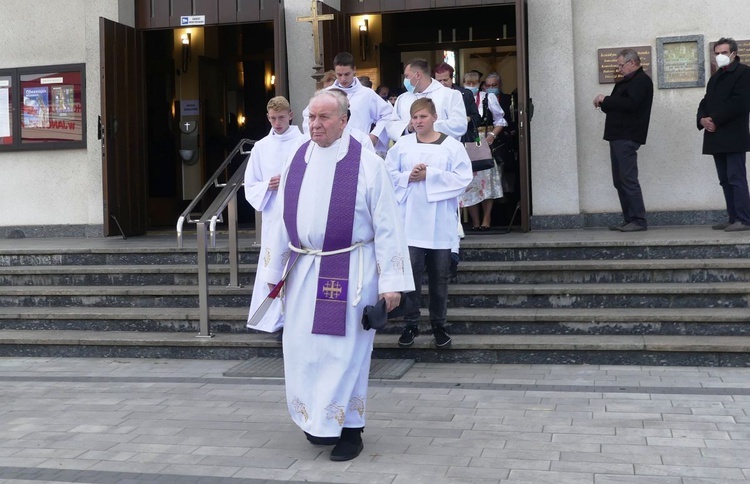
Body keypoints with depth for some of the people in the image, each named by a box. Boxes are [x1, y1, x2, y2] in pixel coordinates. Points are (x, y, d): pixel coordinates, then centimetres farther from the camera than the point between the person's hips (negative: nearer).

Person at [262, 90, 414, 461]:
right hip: (303, 271, 5)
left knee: (344, 350, 2)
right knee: (302, 348, 10)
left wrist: (391, 282, -13)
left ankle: (349, 428, 19)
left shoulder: (367, 164, -9)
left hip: (349, 272, -5)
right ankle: (318, 420, 31)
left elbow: (386, 226, -10)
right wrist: (275, 270, 12)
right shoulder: (297, 161, 5)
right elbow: (284, 218, 11)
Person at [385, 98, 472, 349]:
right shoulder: (402, 145, 5)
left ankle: (438, 325, 21)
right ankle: (411, 324, 11)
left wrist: (429, 176, -14)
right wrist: (408, 177, -15)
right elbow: (388, 175, 4)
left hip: (440, 223, 0)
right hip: (410, 222, 1)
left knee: (439, 276, 8)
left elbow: (463, 178, -8)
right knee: (410, 273, -1)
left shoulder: (452, 146, 0)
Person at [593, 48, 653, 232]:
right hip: (618, 136, 10)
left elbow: (630, 104, -23)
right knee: (619, 181, 9)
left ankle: (638, 221, -10)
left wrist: (606, 100, -15)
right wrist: (604, 103, 5)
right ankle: (629, 220, 11)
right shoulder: (627, 81, 23)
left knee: (628, 179, -12)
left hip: (627, 137, -10)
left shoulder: (641, 81, -7)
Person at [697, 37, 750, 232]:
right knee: (725, 180, 8)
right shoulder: (715, 77, 23)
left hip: (733, 136, -8)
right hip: (717, 137, 8)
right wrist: (702, 119, -4)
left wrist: (714, 120, -15)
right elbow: (705, 102, 17)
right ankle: (733, 218, 11)